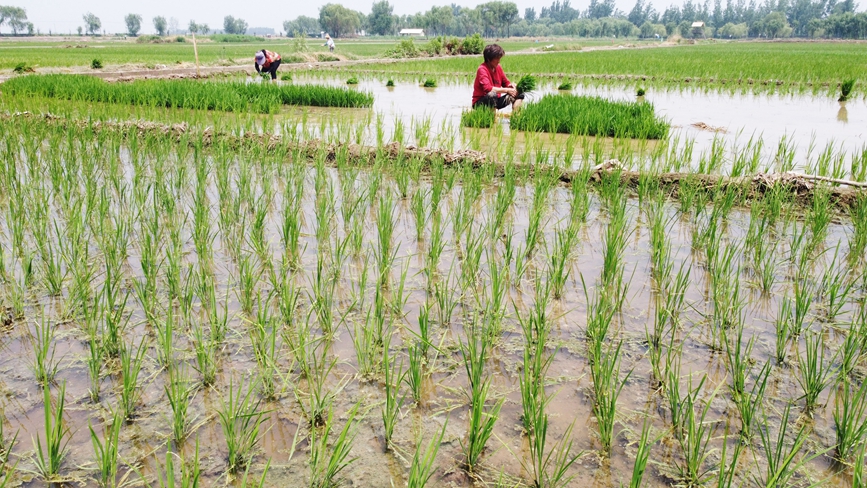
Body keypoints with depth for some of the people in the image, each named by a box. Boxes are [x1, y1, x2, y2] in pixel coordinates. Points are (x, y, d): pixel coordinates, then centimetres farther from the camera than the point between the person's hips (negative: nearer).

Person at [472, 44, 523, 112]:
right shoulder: (482, 69, -17)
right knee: (492, 94, -39)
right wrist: (507, 90, -28)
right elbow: (487, 88, -31)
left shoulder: (498, 67, 5)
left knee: (519, 94, 0)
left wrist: (511, 85, -10)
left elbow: (506, 83, 15)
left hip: (496, 101, 8)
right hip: (480, 103, -8)